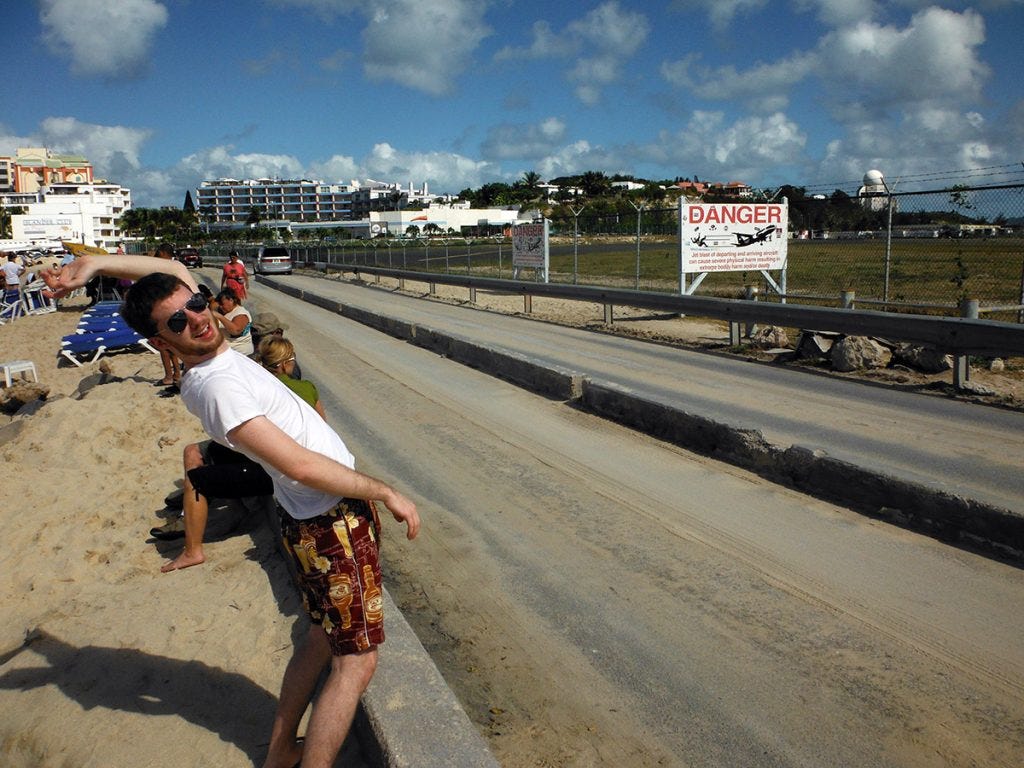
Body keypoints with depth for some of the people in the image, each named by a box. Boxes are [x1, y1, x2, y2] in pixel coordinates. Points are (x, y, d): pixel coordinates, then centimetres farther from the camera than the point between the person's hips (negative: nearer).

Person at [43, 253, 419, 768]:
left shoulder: (211, 355, 3)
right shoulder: (217, 387, -24)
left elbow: (176, 271, 16)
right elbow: (300, 464, -27)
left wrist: (95, 263, 5)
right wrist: (386, 493, -18)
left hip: (314, 520, 10)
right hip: (332, 526, -10)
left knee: (323, 637, 25)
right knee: (356, 662, 0)